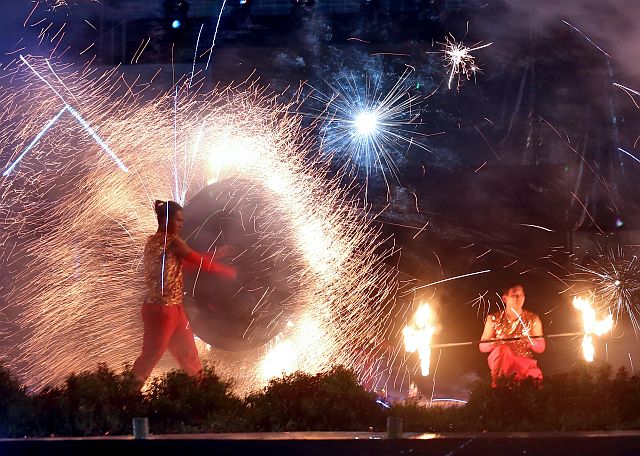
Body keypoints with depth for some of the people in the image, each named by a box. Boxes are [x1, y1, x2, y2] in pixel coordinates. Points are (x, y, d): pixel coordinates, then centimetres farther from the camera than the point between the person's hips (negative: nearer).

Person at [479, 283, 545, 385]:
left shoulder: (533, 319, 6)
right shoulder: (494, 319, 4)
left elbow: (541, 348, 4)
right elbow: (482, 347, 1)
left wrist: (531, 342, -20)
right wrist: (495, 342, -22)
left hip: (525, 362, 0)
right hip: (500, 362, 1)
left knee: (536, 377, -34)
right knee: (502, 349, -36)